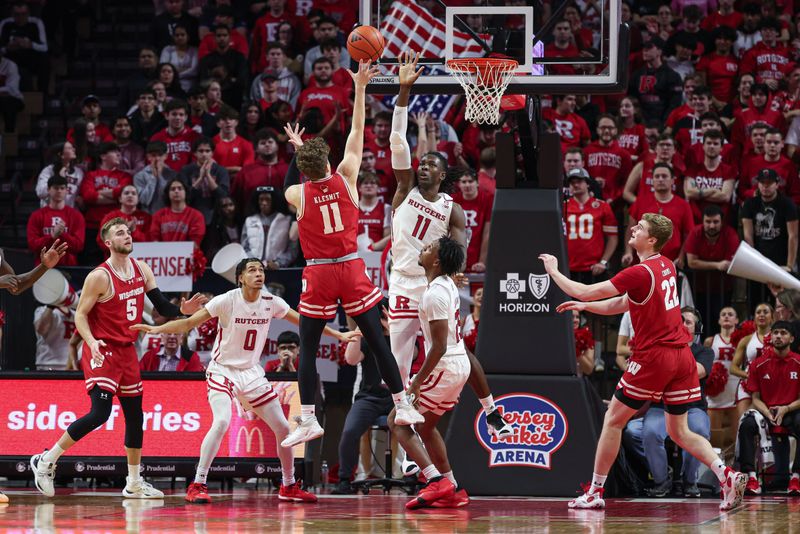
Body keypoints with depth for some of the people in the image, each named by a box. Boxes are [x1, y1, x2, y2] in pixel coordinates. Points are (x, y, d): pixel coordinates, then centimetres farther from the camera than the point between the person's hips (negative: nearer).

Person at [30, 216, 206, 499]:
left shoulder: (141, 270, 6)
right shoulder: (100, 277, -15)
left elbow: (162, 307, 9)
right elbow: (80, 314, -12)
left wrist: (182, 310, -11)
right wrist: (91, 342, -29)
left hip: (127, 351, 8)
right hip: (102, 351, -8)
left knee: (135, 415, 11)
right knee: (100, 413, -17)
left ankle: (134, 483, 21)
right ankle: (46, 460, -6)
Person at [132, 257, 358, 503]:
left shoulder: (271, 302, -4)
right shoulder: (227, 301, -17)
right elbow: (189, 323, -18)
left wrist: (338, 335, 11)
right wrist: (158, 329, -32)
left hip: (252, 372, 5)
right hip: (223, 370, -5)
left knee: (282, 427, 5)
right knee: (222, 421, -29)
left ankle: (289, 486, 24)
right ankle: (197, 485, -21)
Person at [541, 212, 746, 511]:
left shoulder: (640, 272, -15)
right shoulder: (666, 267, 12)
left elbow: (585, 292, -11)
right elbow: (623, 304, 21)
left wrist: (553, 271, 3)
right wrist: (583, 306, 18)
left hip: (654, 356, -8)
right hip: (681, 356, 8)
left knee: (613, 420, 6)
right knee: (679, 431, 12)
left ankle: (595, 493, 10)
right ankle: (727, 476, -8)